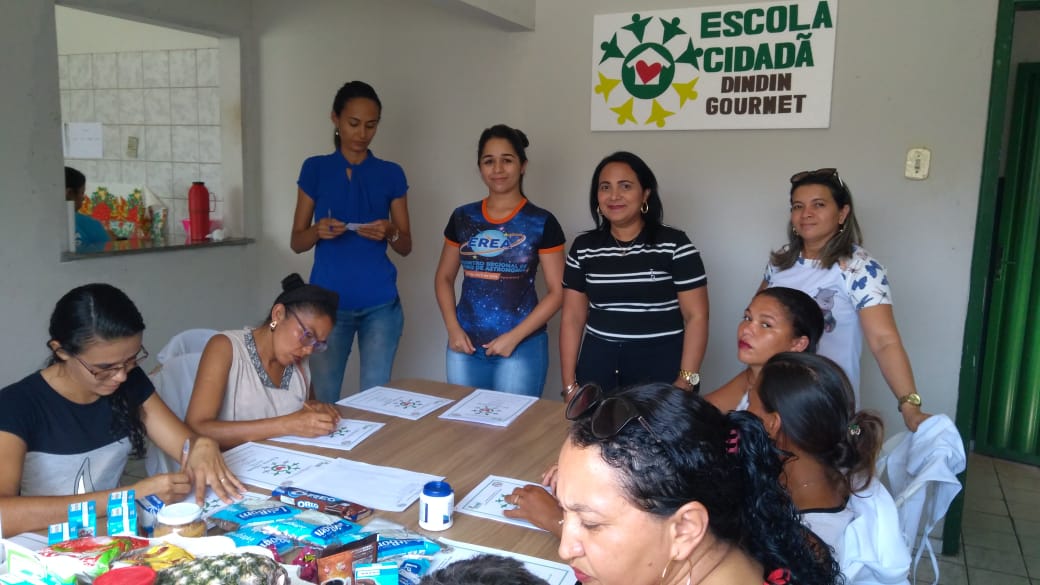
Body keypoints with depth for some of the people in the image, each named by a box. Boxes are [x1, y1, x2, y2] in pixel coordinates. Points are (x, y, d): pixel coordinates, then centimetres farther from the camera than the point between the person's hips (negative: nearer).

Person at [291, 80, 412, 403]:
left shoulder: (391, 174, 5)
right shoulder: (315, 169, 4)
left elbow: (406, 246, 7)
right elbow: (297, 242, 5)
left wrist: (390, 233, -14)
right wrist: (318, 231, -16)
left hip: (380, 304, 1)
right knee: (324, 400, 2)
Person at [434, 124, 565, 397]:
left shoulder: (542, 223, -4)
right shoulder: (462, 218, 6)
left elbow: (557, 291, -5)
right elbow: (444, 277, 13)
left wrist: (514, 336, -12)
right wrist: (453, 328, -2)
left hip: (522, 348, -3)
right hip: (466, 346, 4)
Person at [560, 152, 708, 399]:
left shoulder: (674, 244, -5)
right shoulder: (583, 247, 5)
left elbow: (696, 316, -6)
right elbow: (572, 317, 6)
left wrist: (686, 381, -14)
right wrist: (569, 385, 2)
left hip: (661, 366, -2)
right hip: (598, 365, 3)